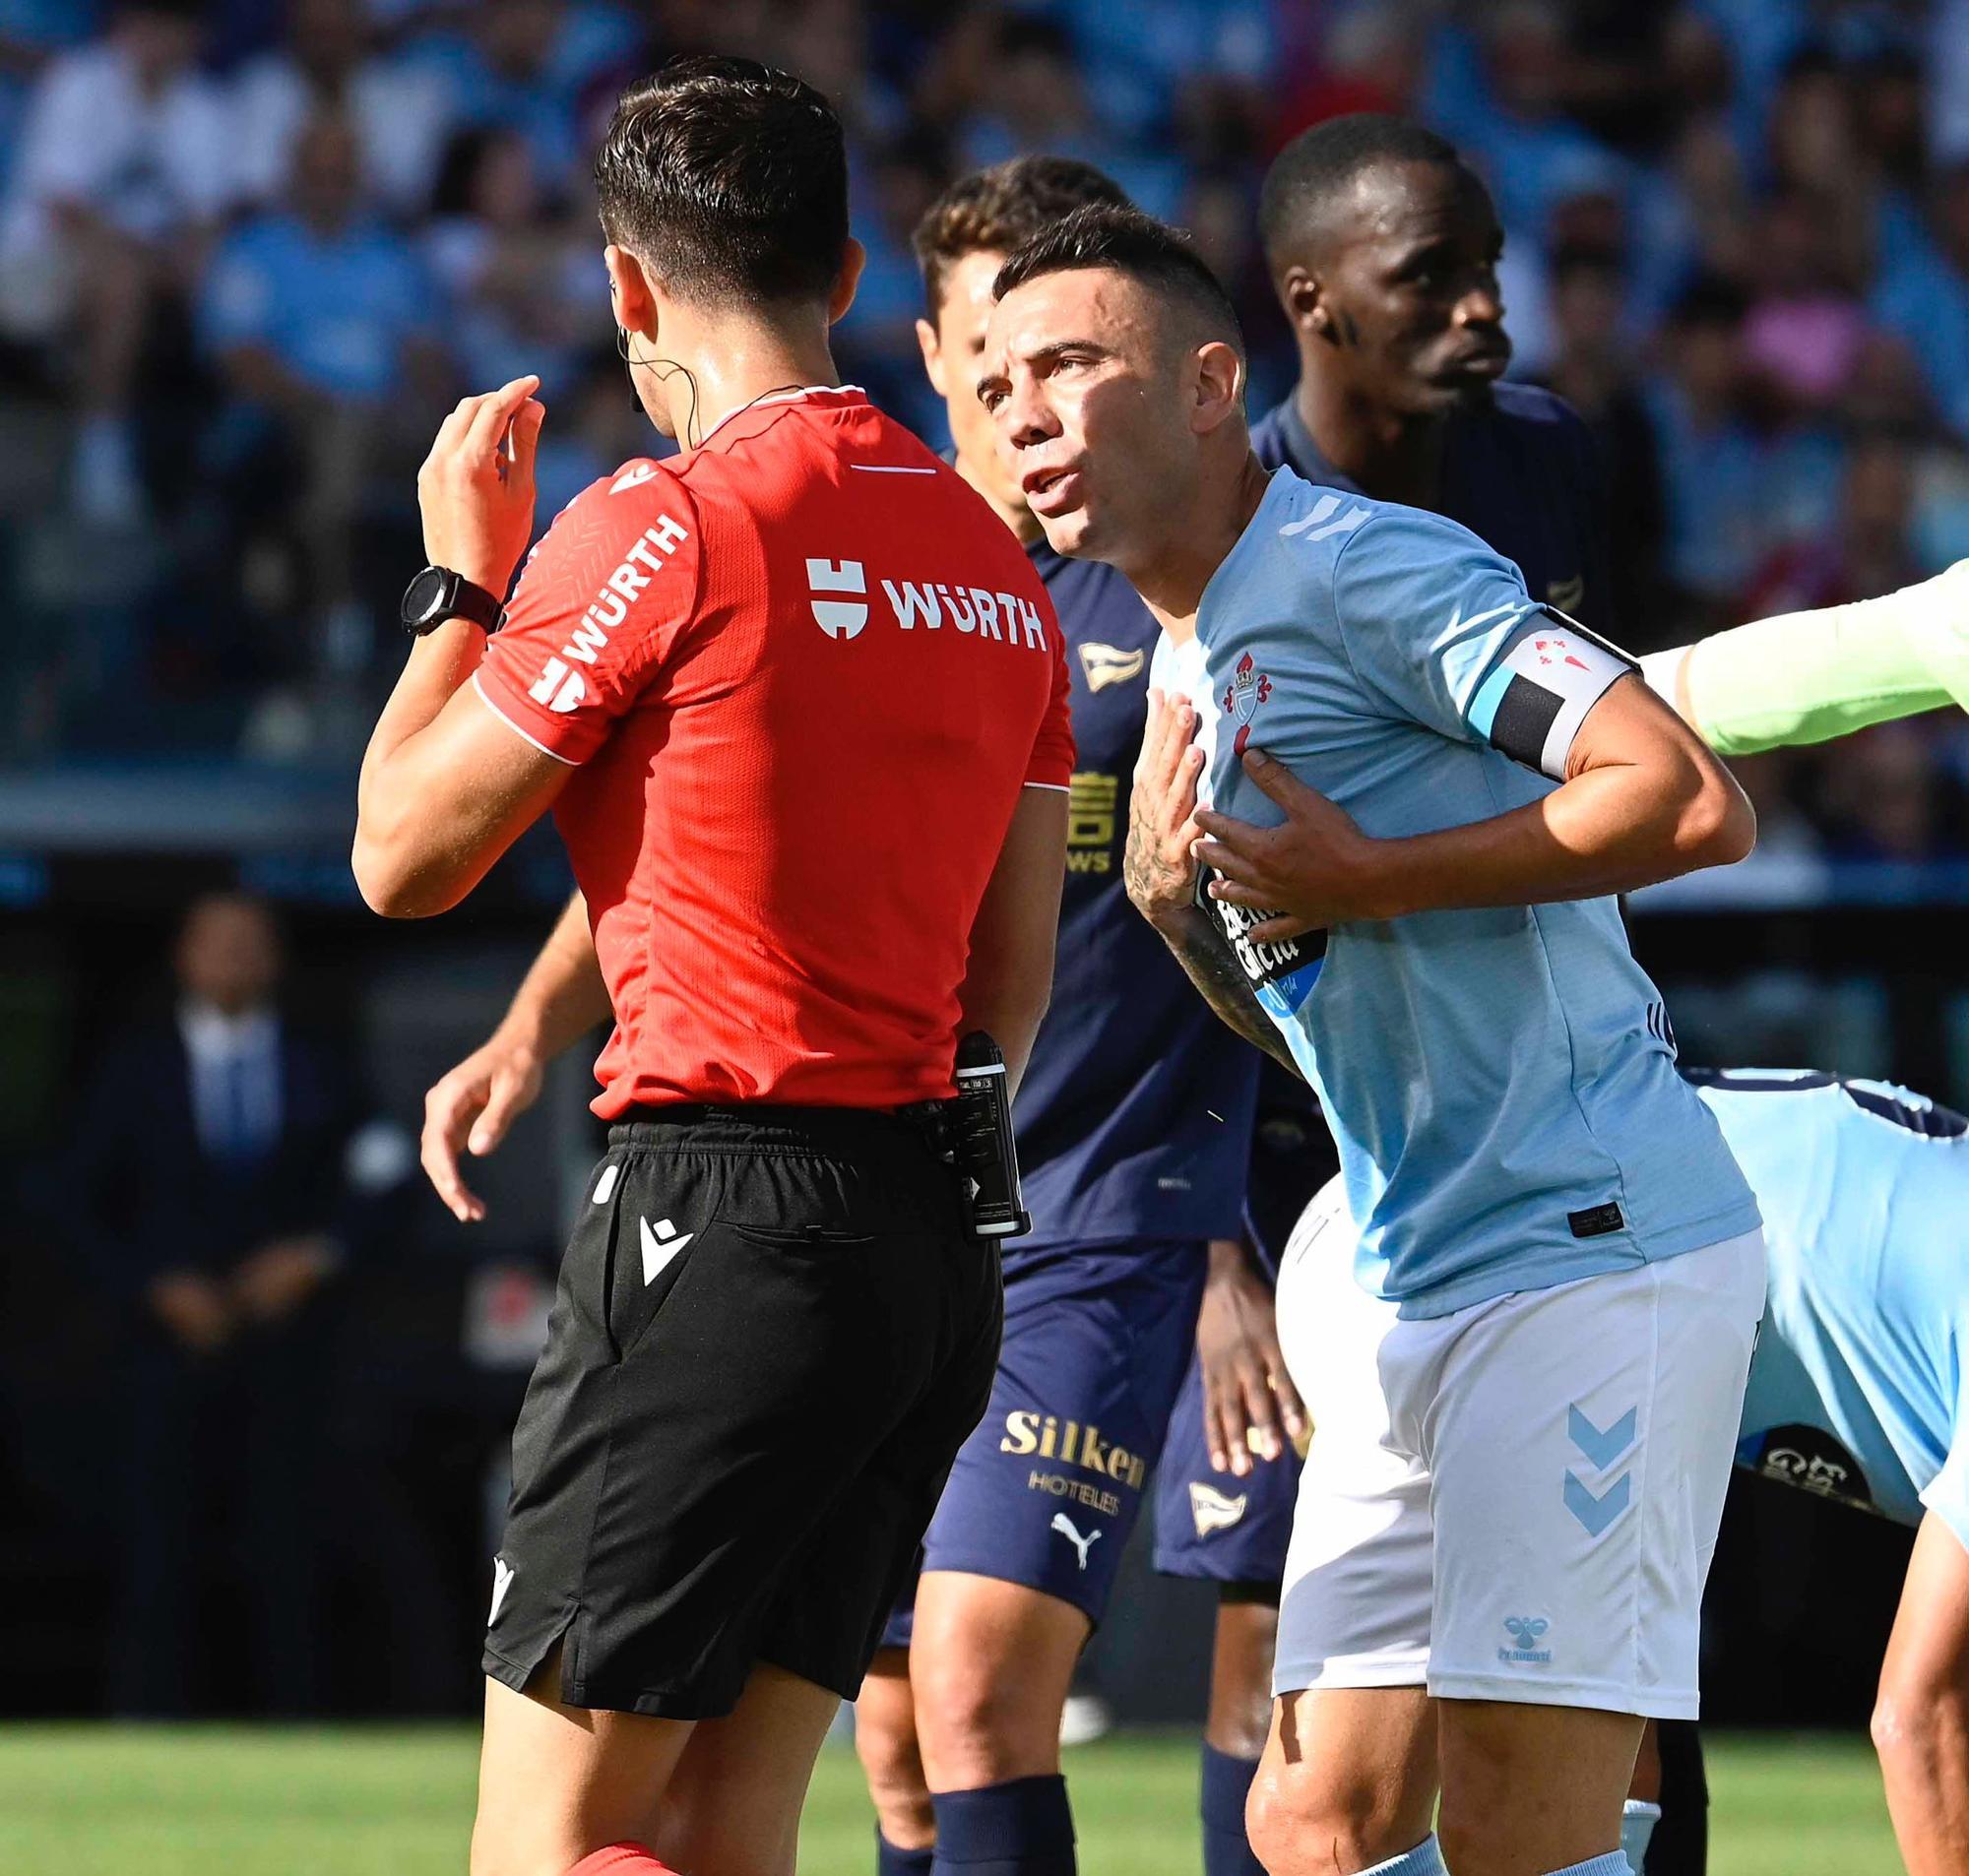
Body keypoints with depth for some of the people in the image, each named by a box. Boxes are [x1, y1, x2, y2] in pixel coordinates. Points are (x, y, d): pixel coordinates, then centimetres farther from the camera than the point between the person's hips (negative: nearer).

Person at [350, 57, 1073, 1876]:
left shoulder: (661, 528, -10)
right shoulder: (994, 559, 14)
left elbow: (403, 857, -3)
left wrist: (461, 580, 11)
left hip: (722, 1225, -8)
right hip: (938, 1239, 8)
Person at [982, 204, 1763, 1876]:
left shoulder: (1360, 567, -11)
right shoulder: (1189, 682, 19)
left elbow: (1692, 801, -18)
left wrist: (1369, 879, -15)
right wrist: (1174, 908, 4)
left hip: (1592, 1251, -10)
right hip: (1438, 1287, 10)